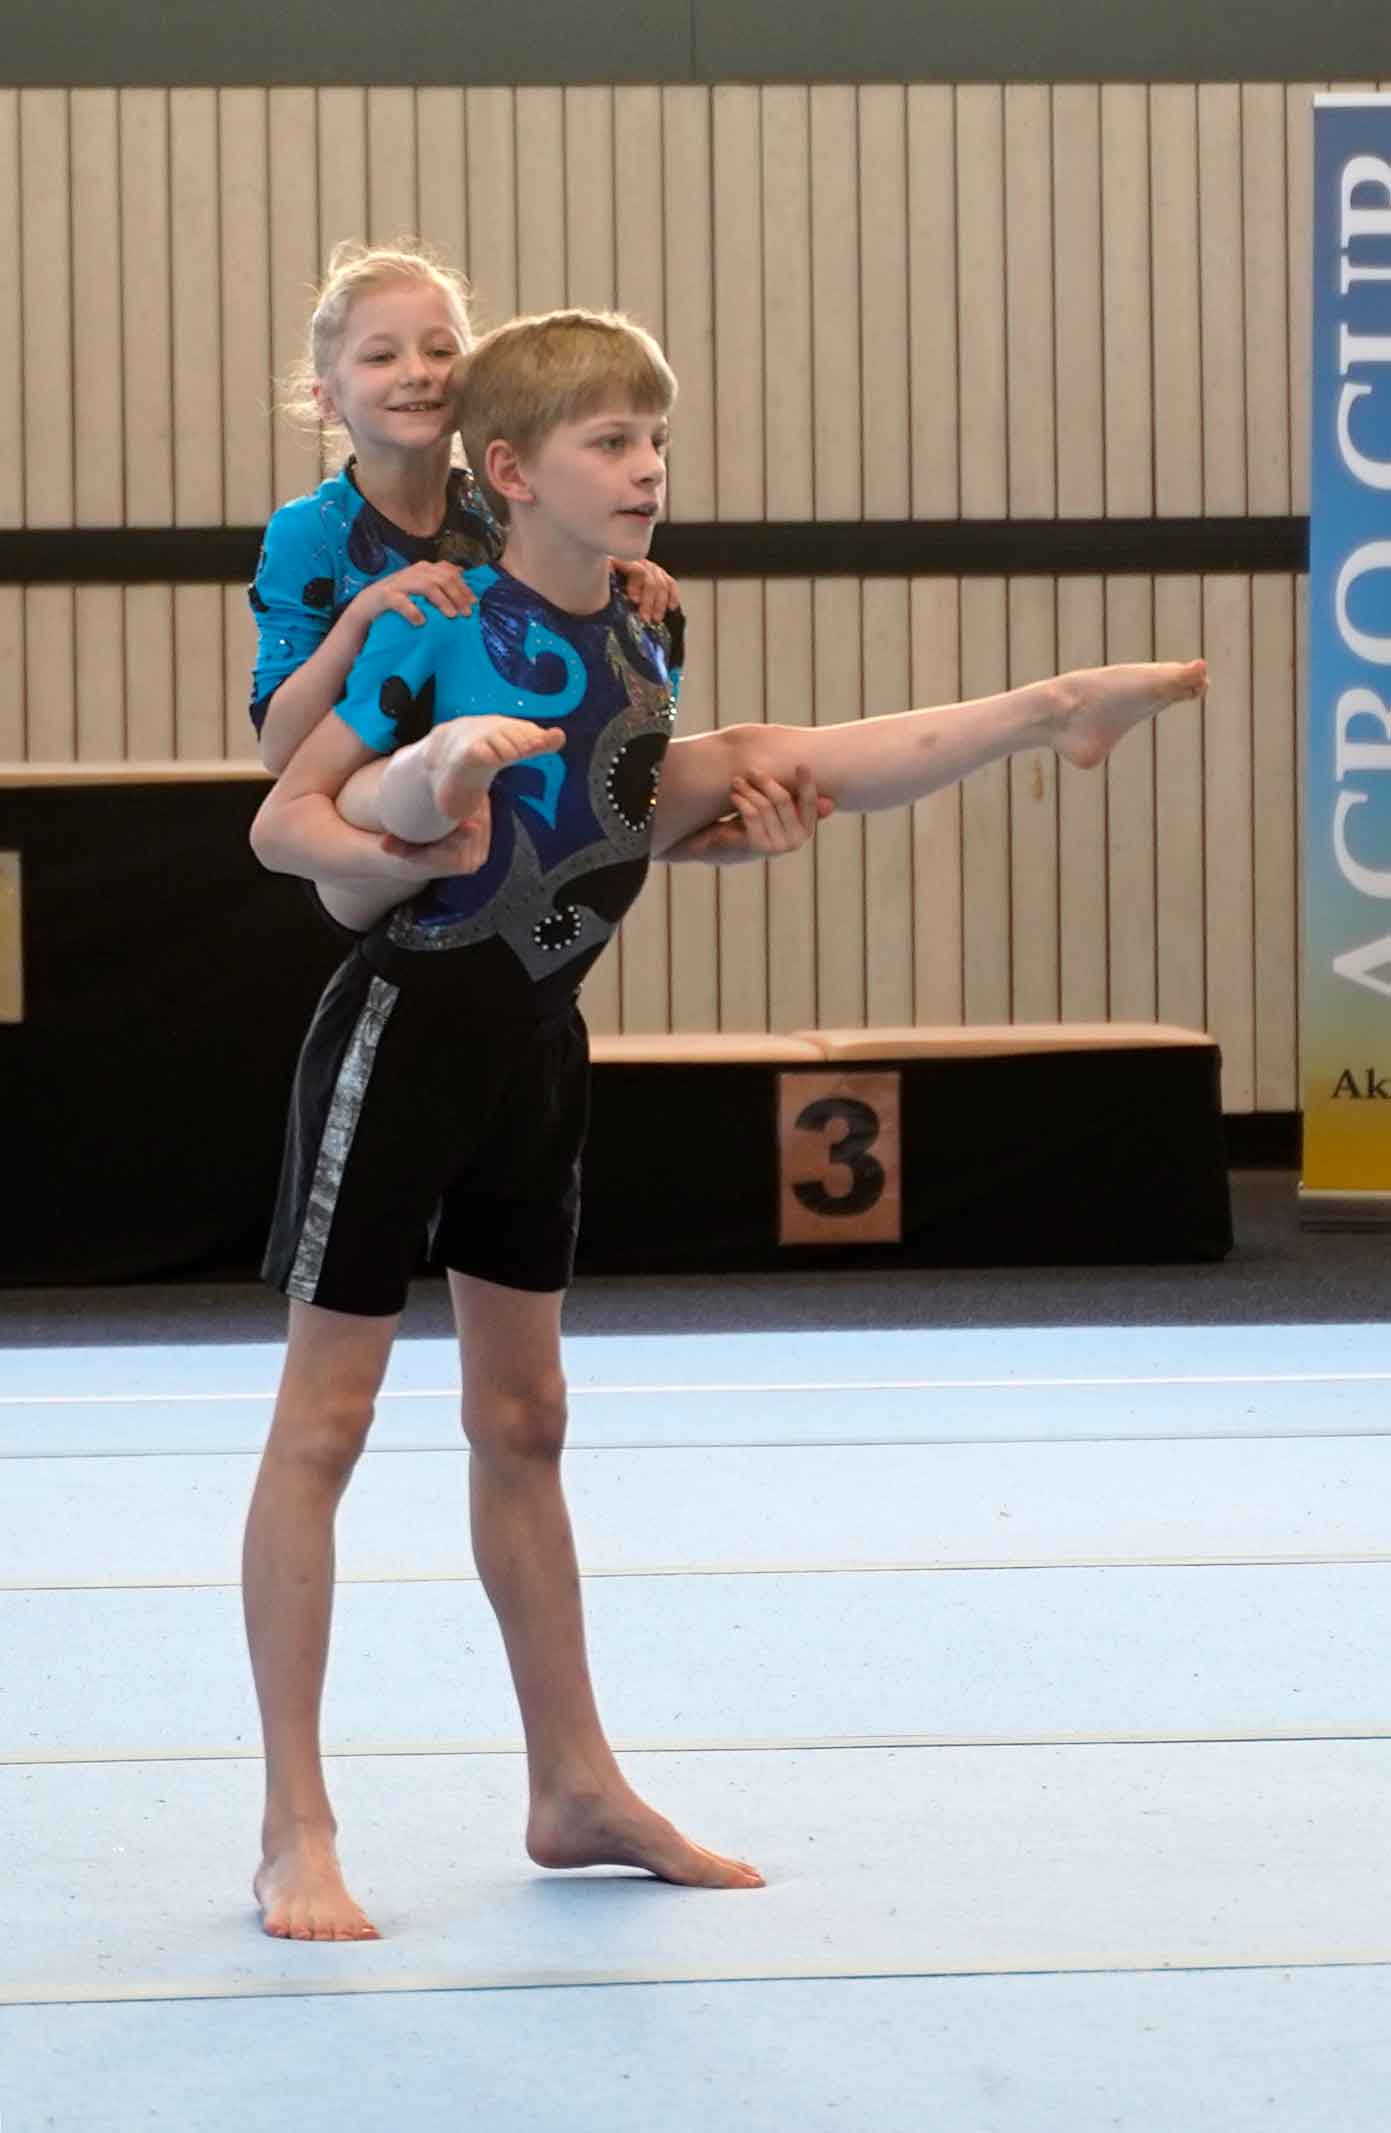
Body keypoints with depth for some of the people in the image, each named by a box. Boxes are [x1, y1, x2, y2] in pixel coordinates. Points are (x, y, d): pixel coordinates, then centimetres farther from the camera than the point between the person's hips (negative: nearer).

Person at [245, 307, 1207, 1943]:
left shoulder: (637, 651, 5)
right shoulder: (441, 630, -15)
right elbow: (283, 822, -14)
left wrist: (723, 805, -2)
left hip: (534, 1051, 7)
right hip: (405, 1027, -7)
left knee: (523, 1420, 15)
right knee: (324, 1420, -2)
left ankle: (577, 1787, 24)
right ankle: (294, 1831, 1)